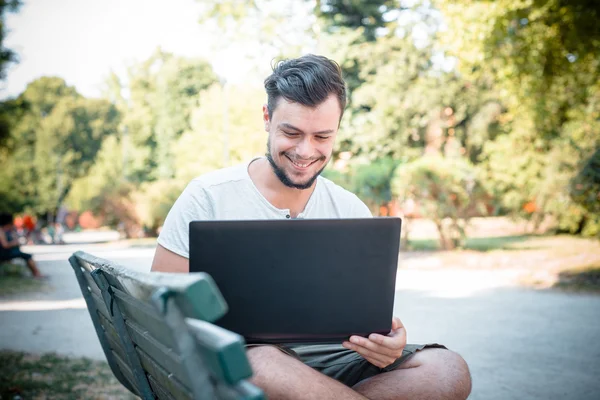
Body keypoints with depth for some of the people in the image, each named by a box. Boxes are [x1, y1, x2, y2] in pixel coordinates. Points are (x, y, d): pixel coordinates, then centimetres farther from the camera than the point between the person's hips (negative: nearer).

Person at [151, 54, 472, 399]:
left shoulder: (352, 212, 7)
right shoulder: (207, 198, -4)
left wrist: (385, 341, -16)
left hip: (327, 361, 3)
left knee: (449, 371, -20)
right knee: (262, 362, -39)